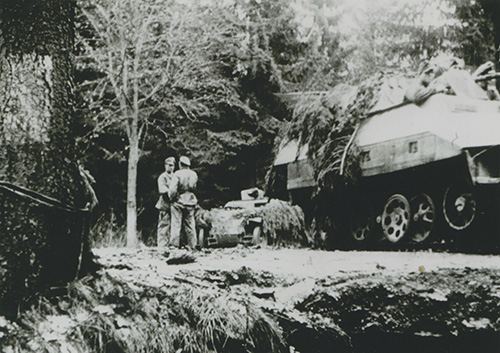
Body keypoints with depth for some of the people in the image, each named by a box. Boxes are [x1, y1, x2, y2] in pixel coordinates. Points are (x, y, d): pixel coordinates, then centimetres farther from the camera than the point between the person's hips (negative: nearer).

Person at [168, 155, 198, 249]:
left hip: (178, 202, -4)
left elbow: (173, 190, -16)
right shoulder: (194, 174, 4)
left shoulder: (177, 174, -11)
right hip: (190, 203, 4)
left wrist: (171, 197, 0)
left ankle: (174, 246, -3)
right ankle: (192, 246, 13)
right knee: (190, 225, 10)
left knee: (176, 225, -1)